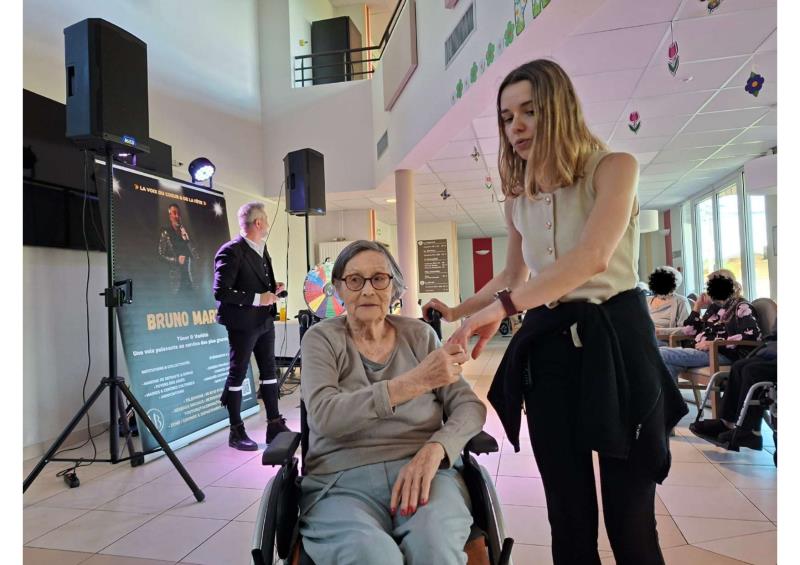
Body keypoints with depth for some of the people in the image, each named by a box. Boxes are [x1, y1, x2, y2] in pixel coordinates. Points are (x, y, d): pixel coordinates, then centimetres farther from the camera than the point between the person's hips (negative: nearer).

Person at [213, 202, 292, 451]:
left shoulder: (261, 249, 10)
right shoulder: (231, 251, -17)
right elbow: (220, 292, -22)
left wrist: (273, 288, 4)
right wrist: (257, 298, -21)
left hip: (265, 321, 9)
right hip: (243, 323, -9)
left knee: (269, 371, 13)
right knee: (238, 374, 4)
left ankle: (275, 426, 24)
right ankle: (237, 432, 17)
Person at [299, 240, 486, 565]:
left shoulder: (419, 335, 10)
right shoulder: (322, 338, 3)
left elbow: (469, 406, 5)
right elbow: (324, 415, -15)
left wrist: (434, 449, -16)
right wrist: (416, 381, -24)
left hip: (423, 470, 2)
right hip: (342, 480, -1)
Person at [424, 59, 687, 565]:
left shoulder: (613, 167, -6)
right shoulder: (518, 198, 10)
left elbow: (594, 257, -24)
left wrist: (501, 308, -31)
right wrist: (459, 312, 13)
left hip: (616, 338, -4)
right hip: (548, 346, 5)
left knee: (630, 517, 3)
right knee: (568, 515, 11)